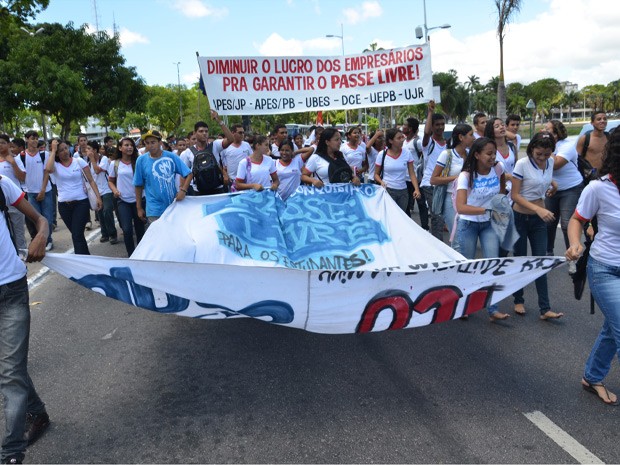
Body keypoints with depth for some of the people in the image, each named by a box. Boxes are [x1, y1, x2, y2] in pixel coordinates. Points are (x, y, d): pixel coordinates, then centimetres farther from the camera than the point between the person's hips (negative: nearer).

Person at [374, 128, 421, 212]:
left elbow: (412, 173, 0)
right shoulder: (382, 154, -4)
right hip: (387, 190, -2)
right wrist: (381, 182, -17)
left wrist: (416, 189, -13)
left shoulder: (407, 153, 0)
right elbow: (376, 174, 3)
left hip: (403, 191, 2)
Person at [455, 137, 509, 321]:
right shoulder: (466, 176, -19)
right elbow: (461, 207, -31)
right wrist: (488, 209, -38)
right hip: (468, 224, -3)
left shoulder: (498, 168, -7)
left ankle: (492, 309, 0)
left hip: (489, 224, 3)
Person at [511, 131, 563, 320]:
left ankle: (545, 309, 1)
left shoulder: (550, 162, 1)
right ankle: (518, 300, 25)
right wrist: (538, 209, -27)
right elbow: (515, 195, -16)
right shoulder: (522, 164, -15)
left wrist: (553, 184, 2)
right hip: (520, 218, -4)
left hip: (539, 219, 4)